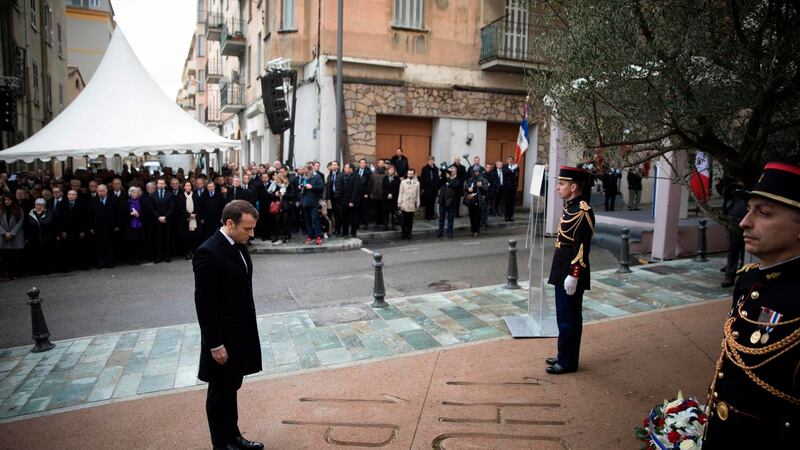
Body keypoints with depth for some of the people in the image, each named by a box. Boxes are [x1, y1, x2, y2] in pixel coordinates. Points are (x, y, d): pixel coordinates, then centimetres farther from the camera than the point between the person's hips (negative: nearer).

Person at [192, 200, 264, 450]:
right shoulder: (208, 253, -22)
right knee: (220, 392, 11)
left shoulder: (239, 246, 4)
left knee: (231, 389, 21)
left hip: (241, 333, 8)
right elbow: (204, 303, -21)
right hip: (223, 338, -8)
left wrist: (248, 330, 14)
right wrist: (215, 344, -18)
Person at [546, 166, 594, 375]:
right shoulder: (570, 207, 11)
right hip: (562, 273, 10)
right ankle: (564, 356, 29)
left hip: (571, 275, -10)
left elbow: (582, 247, -21)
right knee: (563, 317, 17)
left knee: (569, 319, 2)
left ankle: (568, 362, 14)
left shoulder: (583, 212, -19)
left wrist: (573, 276, -21)